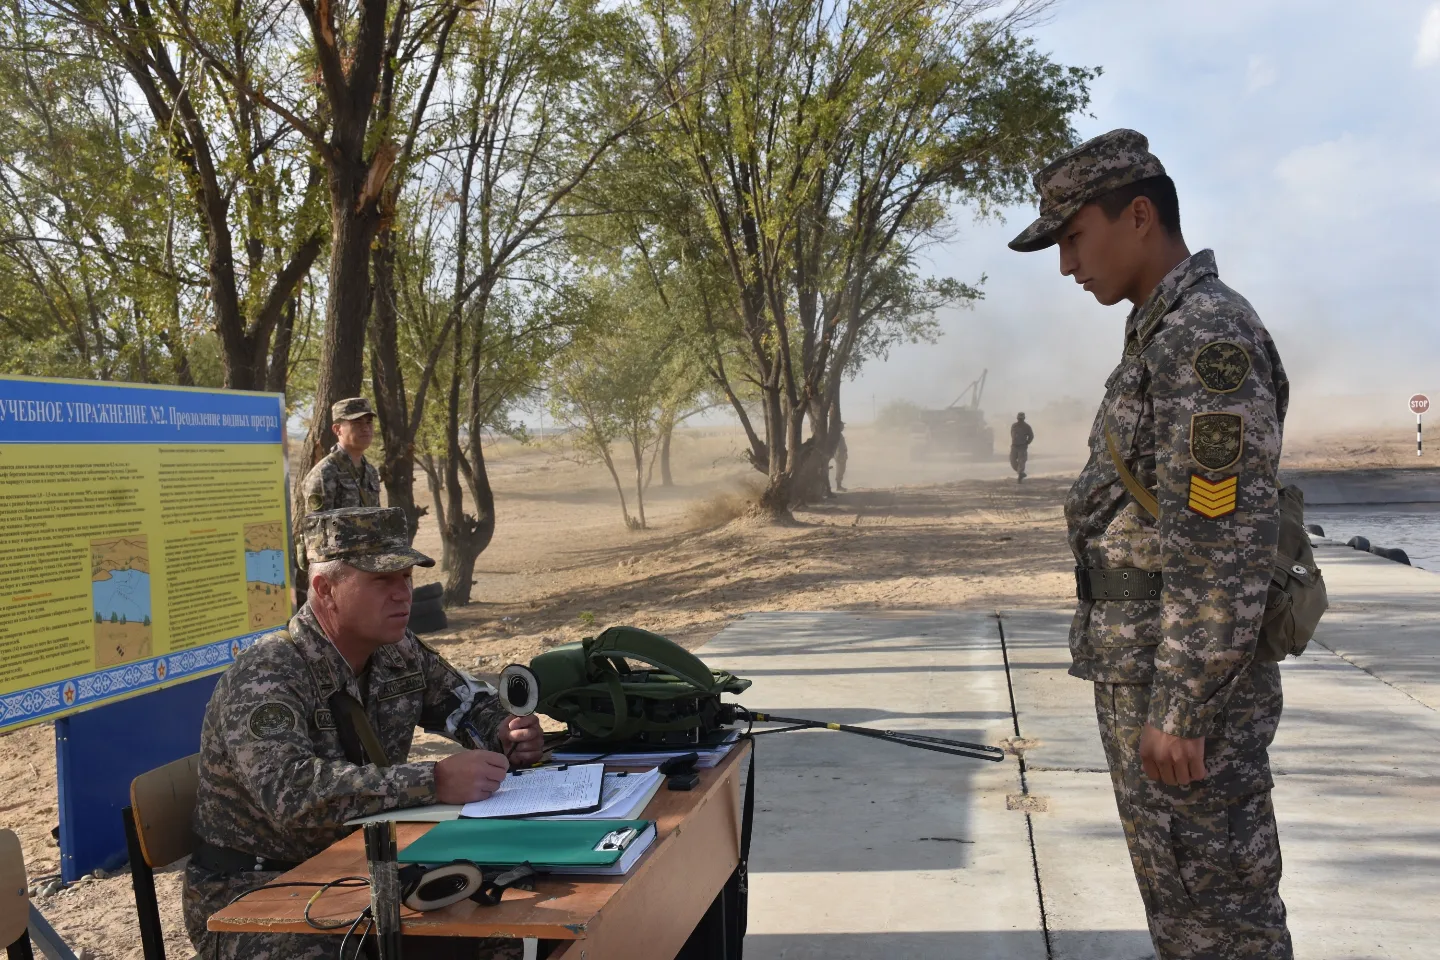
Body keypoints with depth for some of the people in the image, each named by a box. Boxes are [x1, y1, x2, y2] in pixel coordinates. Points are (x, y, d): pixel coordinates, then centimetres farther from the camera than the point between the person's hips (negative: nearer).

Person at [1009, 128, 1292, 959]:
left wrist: (1180, 708, -21)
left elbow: (1230, 540, -23)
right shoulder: (1168, 334, 14)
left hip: (1182, 682, -10)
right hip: (1147, 670, 10)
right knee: (1179, 892, 21)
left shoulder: (1208, 335, -18)